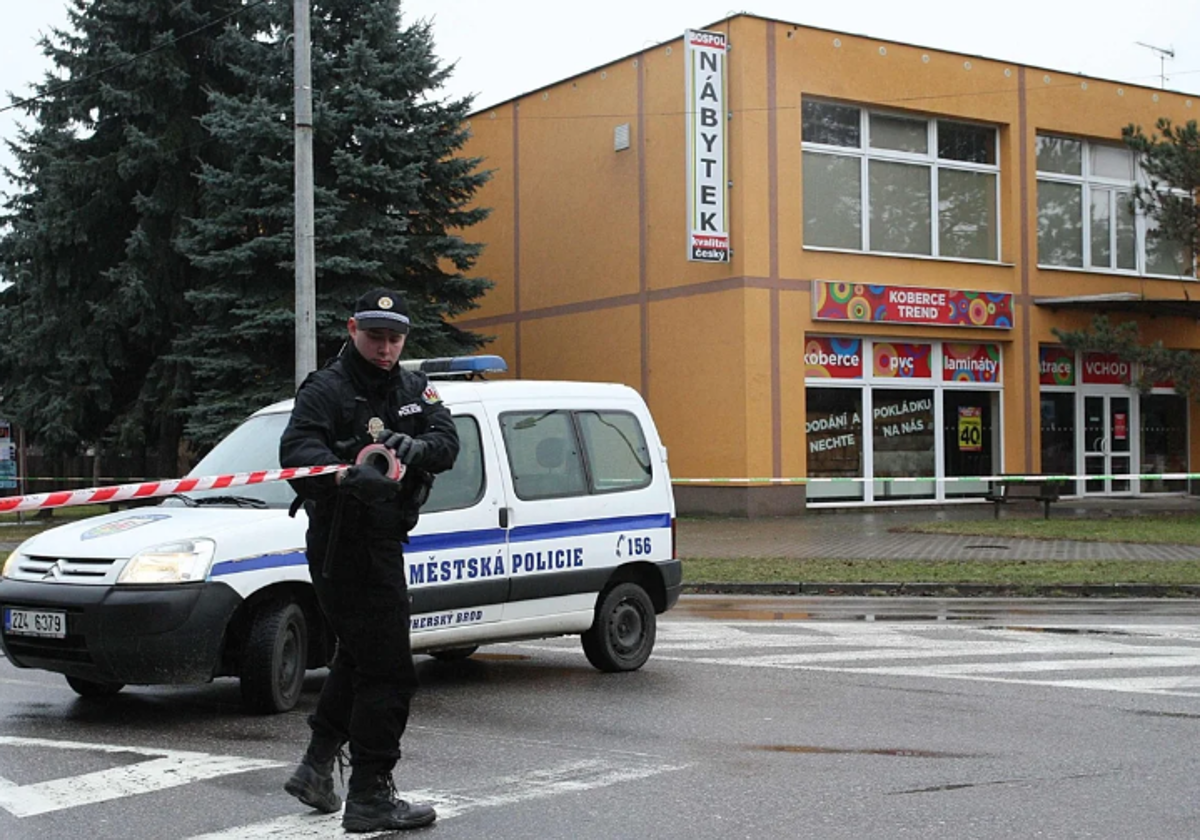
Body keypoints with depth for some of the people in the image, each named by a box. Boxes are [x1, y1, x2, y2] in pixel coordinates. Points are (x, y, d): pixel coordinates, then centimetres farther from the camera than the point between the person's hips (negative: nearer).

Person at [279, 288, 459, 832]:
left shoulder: (413, 390, 12)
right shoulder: (327, 389, -10)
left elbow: (447, 440, -2)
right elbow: (297, 448, -26)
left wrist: (417, 446, -26)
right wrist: (348, 474, -46)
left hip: (382, 542, 9)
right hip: (345, 540, -9)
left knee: (357, 656, 22)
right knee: (388, 670, -8)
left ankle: (317, 766, 36)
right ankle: (369, 798, 0)